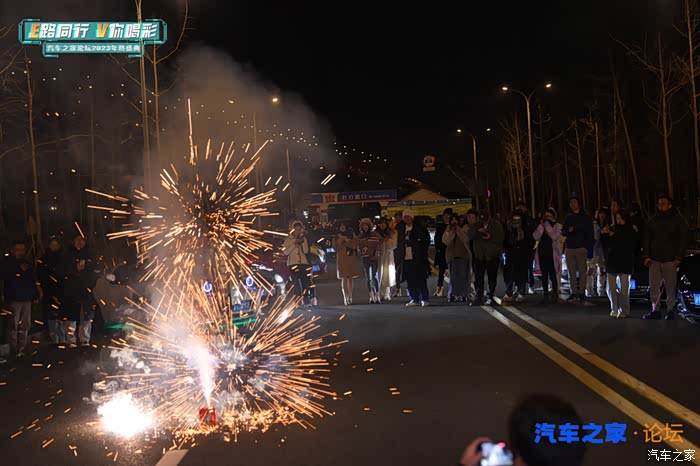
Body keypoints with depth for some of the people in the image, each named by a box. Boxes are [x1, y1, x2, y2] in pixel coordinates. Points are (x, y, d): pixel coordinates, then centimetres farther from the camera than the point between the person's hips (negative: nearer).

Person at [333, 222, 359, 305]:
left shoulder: (352, 235, 10)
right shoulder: (336, 237, 12)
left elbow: (354, 245, -3)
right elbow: (336, 247, -1)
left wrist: (347, 240, -10)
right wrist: (340, 240, -11)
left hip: (351, 259, 1)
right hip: (342, 259, -1)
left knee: (350, 278, -2)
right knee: (344, 278, -8)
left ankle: (350, 297, 3)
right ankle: (345, 298, -11)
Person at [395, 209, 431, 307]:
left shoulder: (419, 228, -1)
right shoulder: (401, 228, 13)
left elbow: (426, 240, 1)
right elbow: (399, 242, 18)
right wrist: (400, 254, 8)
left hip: (418, 258, -4)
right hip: (406, 259, 4)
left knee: (420, 279, -4)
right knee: (410, 280, 5)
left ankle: (425, 299, 3)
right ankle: (414, 299, 12)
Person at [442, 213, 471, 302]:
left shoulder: (464, 229, 3)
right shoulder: (448, 230, 12)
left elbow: (466, 239, -12)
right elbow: (445, 241, -3)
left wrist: (458, 230, -17)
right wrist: (452, 232, -14)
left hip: (463, 256, -2)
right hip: (452, 256, 2)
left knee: (463, 276, -5)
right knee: (453, 277, 0)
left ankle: (463, 295, -1)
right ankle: (453, 294, 5)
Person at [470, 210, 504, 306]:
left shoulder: (497, 225, -2)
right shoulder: (477, 225, 7)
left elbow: (500, 239, -5)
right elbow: (470, 235, -4)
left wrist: (491, 237, -21)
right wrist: (477, 231, -21)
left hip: (493, 256, -2)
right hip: (479, 256, 2)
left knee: (492, 279, 7)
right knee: (478, 278, -1)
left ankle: (491, 297, 17)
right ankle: (478, 298, 3)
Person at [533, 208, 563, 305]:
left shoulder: (557, 226, 2)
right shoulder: (541, 226, 11)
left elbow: (554, 236, -17)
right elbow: (536, 237, -5)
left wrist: (547, 225, -15)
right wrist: (541, 225, -10)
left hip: (552, 254, -3)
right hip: (542, 254, 4)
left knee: (553, 275, -5)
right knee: (544, 275, 6)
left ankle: (554, 295, 6)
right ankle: (545, 295, 11)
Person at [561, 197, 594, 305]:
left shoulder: (585, 218, 5)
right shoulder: (568, 217, 17)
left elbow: (590, 235, 2)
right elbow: (562, 231, 18)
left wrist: (589, 250, -7)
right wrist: (568, 231, -6)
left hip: (581, 248, -3)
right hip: (569, 248, 4)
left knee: (582, 271, -6)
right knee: (572, 272, 2)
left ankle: (581, 293, -3)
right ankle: (574, 293, 5)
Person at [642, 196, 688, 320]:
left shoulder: (677, 220, 3)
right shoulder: (653, 221, 11)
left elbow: (683, 239, 0)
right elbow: (646, 239, 12)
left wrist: (678, 257, -8)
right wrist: (646, 256, 2)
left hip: (670, 260, -3)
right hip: (654, 259, 3)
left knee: (670, 287, 1)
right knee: (653, 286, 0)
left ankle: (670, 310, 11)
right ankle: (655, 310, 7)